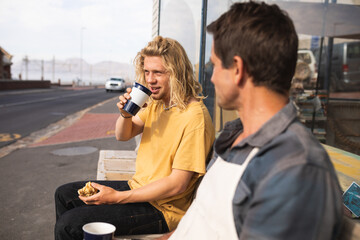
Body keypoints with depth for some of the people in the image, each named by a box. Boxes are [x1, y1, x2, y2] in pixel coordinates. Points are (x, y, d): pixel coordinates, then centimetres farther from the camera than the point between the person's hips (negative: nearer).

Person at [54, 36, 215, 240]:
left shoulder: (194, 116, -23)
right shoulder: (157, 103, 4)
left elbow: (177, 184, -24)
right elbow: (123, 135, 14)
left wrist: (118, 197, -21)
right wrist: (125, 114, -10)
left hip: (161, 208, -9)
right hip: (137, 187, 9)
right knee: (65, 195, 15)